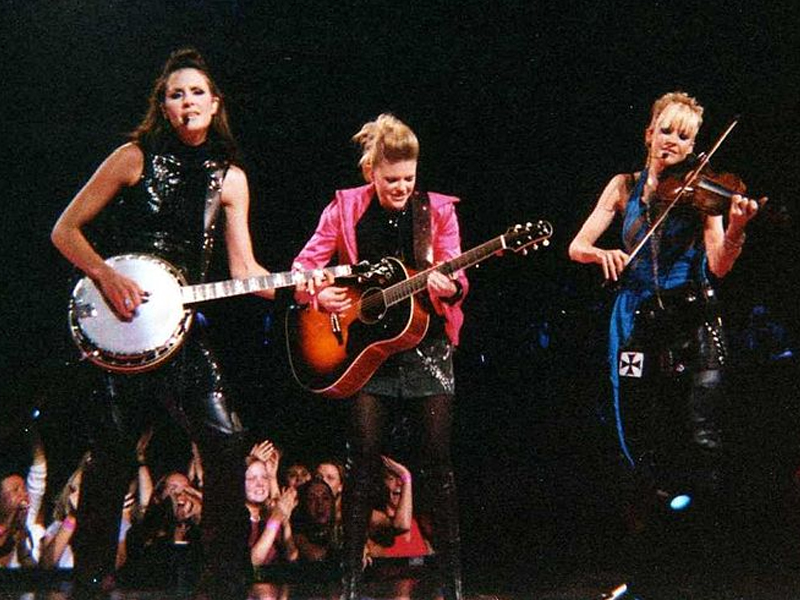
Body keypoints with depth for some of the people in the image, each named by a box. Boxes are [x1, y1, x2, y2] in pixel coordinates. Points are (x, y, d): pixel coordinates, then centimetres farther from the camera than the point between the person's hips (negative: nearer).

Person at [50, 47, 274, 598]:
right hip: (119, 324, -3)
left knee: (226, 438, -9)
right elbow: (65, 230, -1)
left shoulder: (228, 177, 9)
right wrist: (106, 276, -15)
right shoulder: (135, 157, -1)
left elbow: (244, 269, 7)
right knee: (114, 449, -2)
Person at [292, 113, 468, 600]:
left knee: (438, 458, -1)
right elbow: (306, 264, 2)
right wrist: (318, 293, -19)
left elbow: (455, 279, -3)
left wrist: (450, 285, -26)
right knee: (364, 458, -1)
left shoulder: (438, 210, 1)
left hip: (427, 345, 0)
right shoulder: (346, 208, 0)